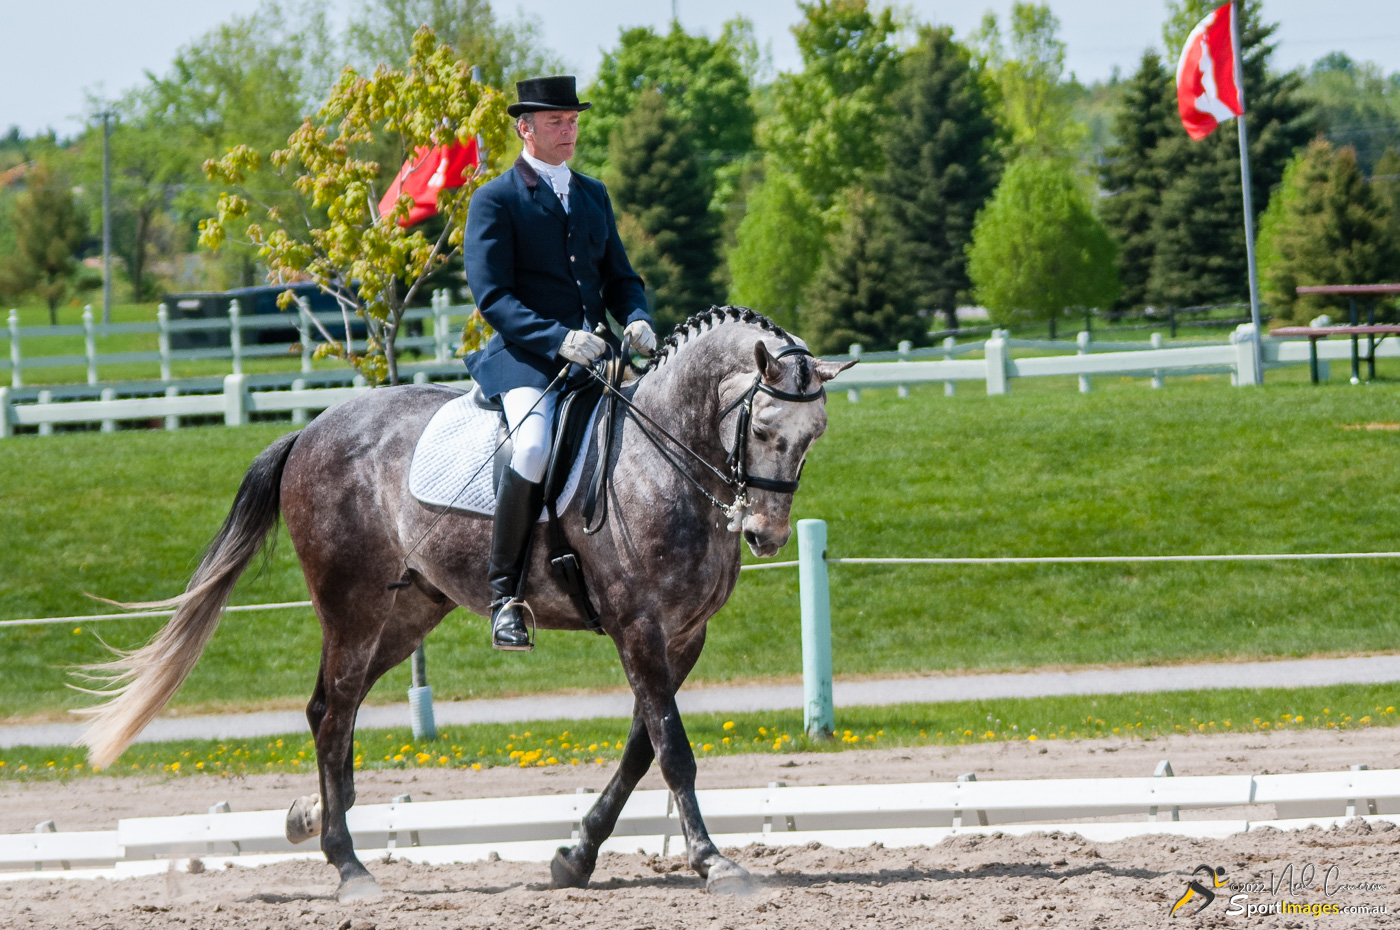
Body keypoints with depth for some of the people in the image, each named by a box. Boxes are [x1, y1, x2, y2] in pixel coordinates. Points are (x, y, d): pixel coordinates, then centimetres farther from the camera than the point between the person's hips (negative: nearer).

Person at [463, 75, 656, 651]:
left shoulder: (593, 194, 21)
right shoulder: (495, 202, 0)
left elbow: (619, 277, 23)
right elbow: (492, 296, -8)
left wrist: (636, 321, -1)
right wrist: (557, 340, -22)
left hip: (595, 356, 6)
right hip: (524, 359, -6)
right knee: (534, 447, -33)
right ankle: (504, 591, -22)